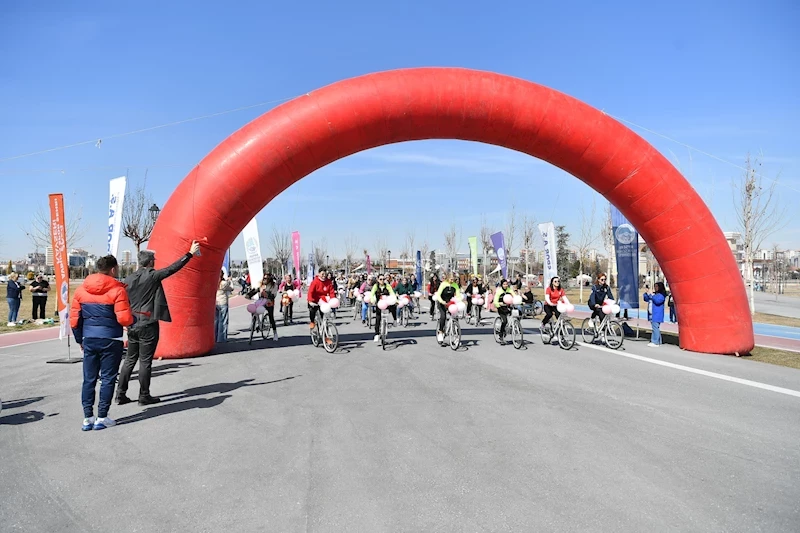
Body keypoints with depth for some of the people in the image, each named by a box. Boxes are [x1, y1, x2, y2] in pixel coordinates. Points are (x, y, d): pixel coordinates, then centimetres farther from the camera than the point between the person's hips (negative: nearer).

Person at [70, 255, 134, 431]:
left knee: (89, 379, 11)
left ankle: (87, 418, 14)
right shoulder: (117, 289, -10)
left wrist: (80, 340, 20)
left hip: (89, 340, 5)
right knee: (108, 379, 5)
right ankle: (102, 418, 8)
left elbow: (74, 319, 9)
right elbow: (124, 319, -16)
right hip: (110, 340, -4)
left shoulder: (81, 290, 6)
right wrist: (134, 319, 6)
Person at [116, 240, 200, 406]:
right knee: (145, 361, 1)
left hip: (132, 325, 6)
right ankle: (144, 396, 9)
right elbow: (173, 268, -8)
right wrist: (190, 253, 0)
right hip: (148, 325, -6)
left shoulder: (129, 279, 5)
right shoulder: (153, 276, -11)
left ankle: (120, 394, 15)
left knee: (130, 360, 14)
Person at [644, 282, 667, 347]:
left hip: (657, 314, -9)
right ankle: (658, 342, 19)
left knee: (655, 327, -11)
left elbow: (657, 301, -24)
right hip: (652, 314, 9)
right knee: (655, 328, 12)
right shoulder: (654, 294, 16)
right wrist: (646, 294, 6)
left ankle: (655, 342, -11)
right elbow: (646, 299, 23)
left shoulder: (661, 295, -7)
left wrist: (650, 295, -21)